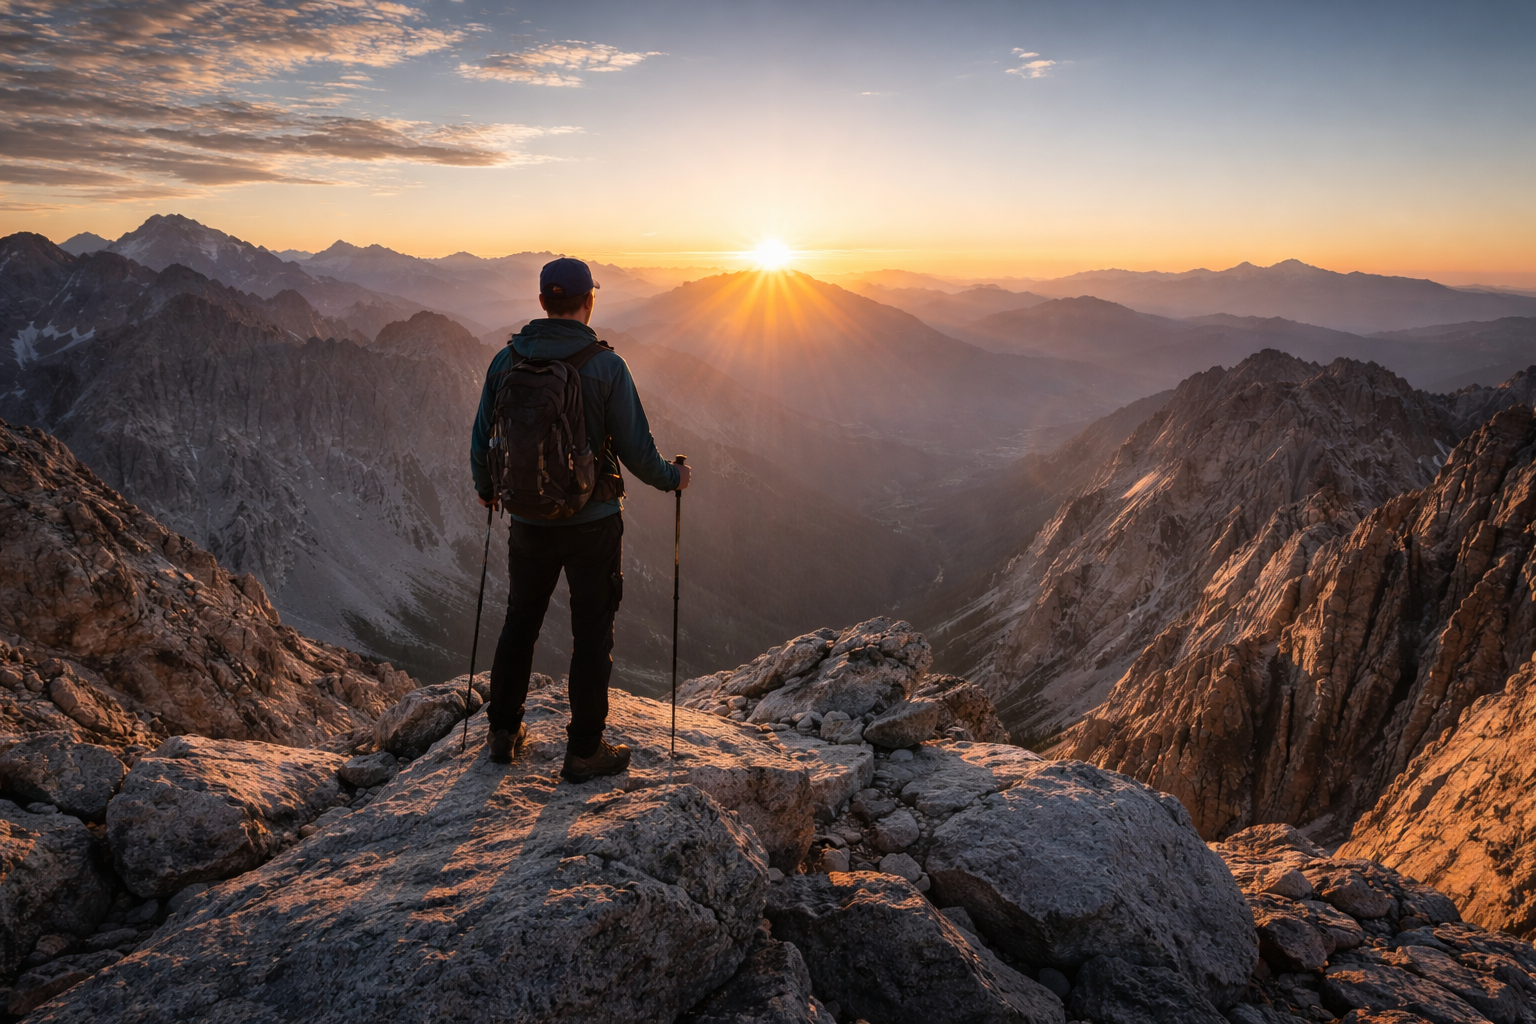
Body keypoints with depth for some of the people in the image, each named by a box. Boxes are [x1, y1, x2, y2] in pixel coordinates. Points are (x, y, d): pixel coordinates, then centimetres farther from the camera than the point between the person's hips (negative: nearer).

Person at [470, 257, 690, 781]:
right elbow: (635, 449, -11)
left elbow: (481, 439, 4)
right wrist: (671, 477, 9)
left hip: (529, 521, 4)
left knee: (520, 622, 21)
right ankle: (584, 751, 18)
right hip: (593, 521, -3)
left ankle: (504, 733, 33)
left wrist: (485, 488, 24)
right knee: (592, 633, 9)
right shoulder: (605, 365, -14)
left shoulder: (506, 360, -4)